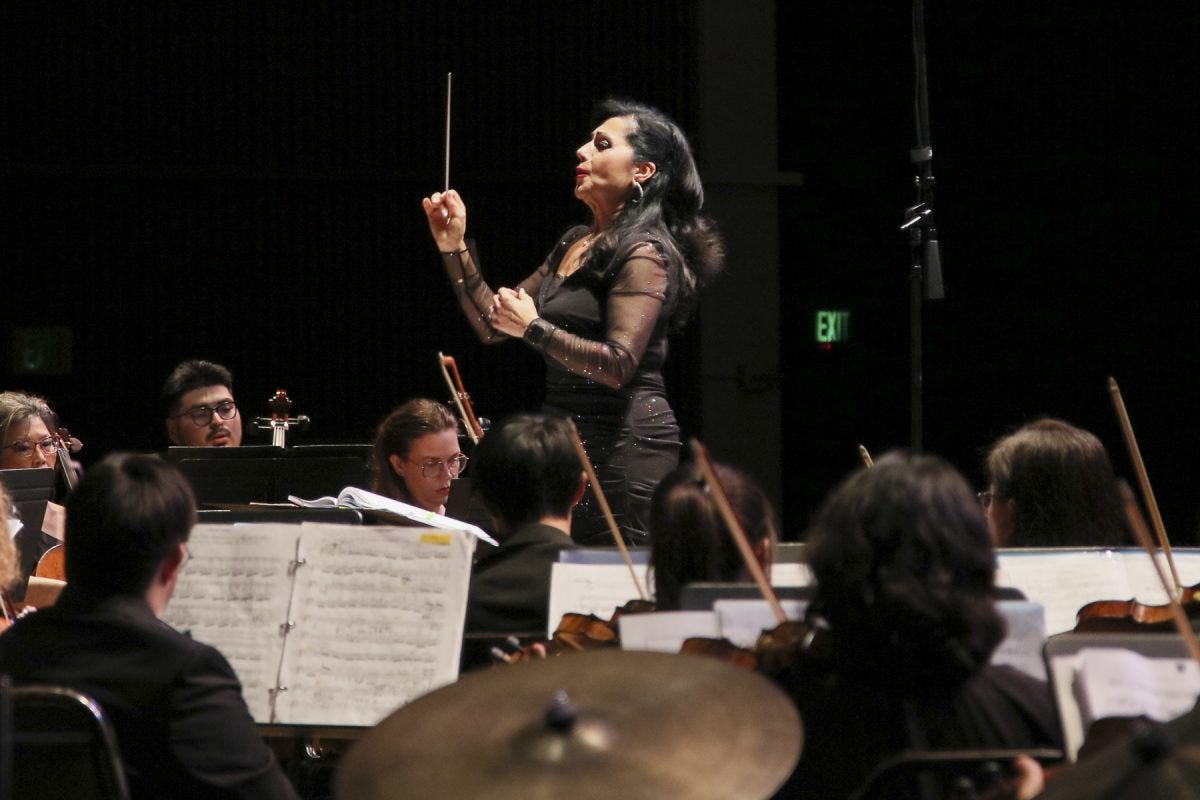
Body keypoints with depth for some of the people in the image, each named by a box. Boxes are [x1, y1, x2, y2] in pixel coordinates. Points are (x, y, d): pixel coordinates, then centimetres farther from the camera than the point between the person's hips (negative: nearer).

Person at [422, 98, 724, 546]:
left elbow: (619, 365, -20)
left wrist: (535, 329, -21)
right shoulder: (575, 243, 17)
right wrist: (455, 248, 11)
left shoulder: (644, 253, -10)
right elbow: (493, 326, 19)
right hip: (568, 437, 9)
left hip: (625, 441, -9)